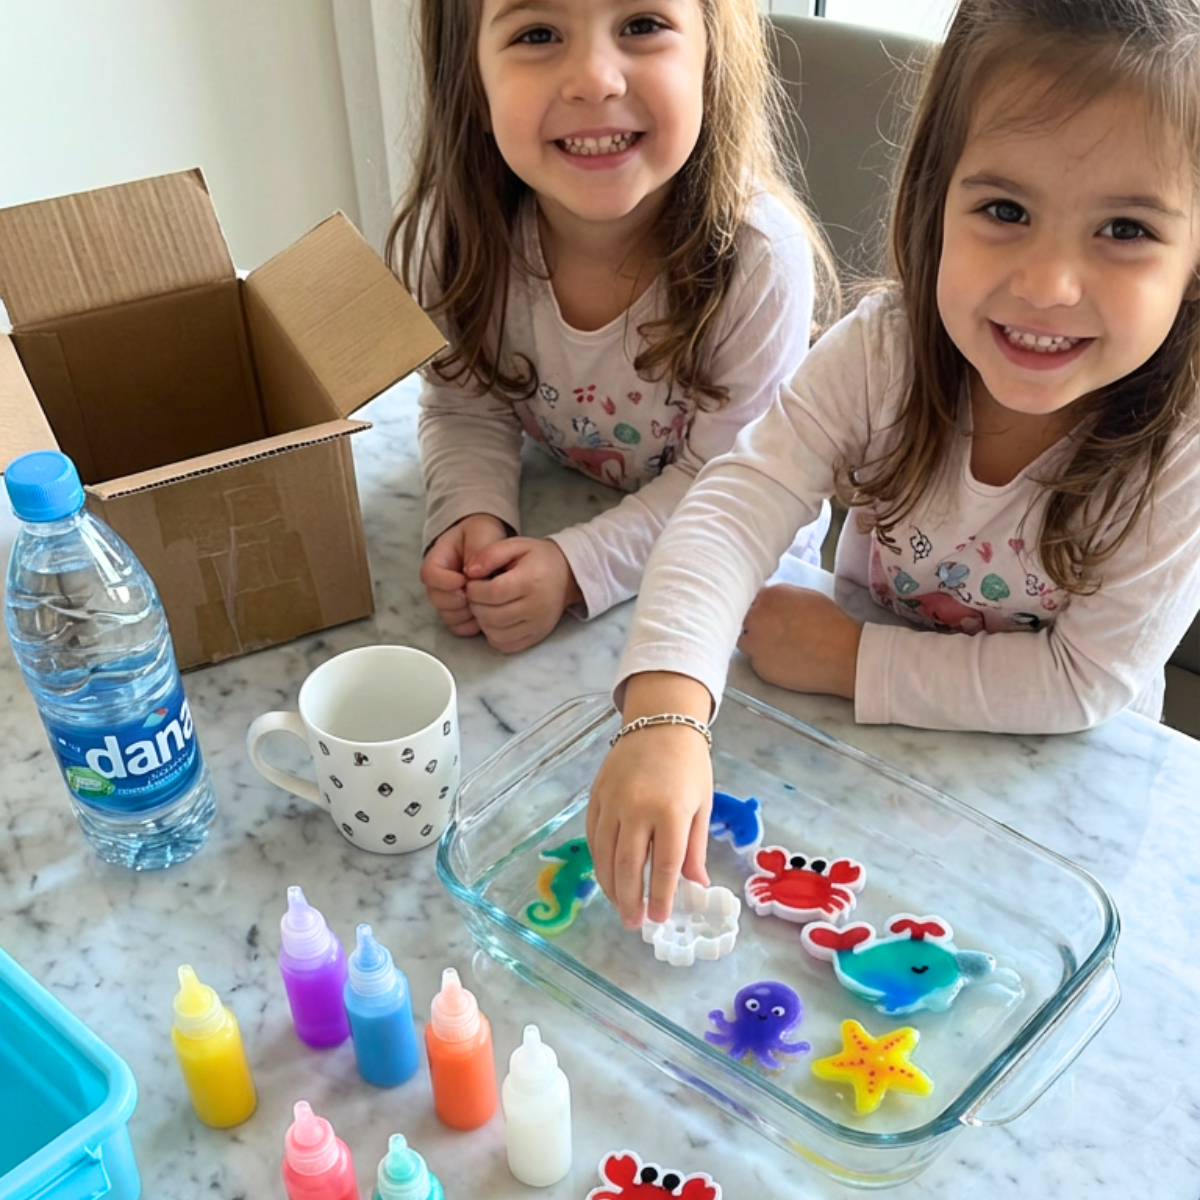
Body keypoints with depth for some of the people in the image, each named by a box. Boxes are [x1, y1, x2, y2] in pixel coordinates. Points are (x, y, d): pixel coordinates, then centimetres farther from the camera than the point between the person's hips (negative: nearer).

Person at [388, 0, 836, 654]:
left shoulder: (761, 260, -26)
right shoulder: (462, 233, -18)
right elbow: (466, 409, -3)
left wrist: (578, 564, -30)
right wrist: (473, 519, -22)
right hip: (554, 521, 3)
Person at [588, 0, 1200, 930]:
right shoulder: (882, 350, -22)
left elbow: (1090, 678, -22)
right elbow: (734, 508, -31)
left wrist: (852, 658, -24)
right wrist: (665, 718, -47)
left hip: (1056, 788, -1)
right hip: (858, 736, 2)